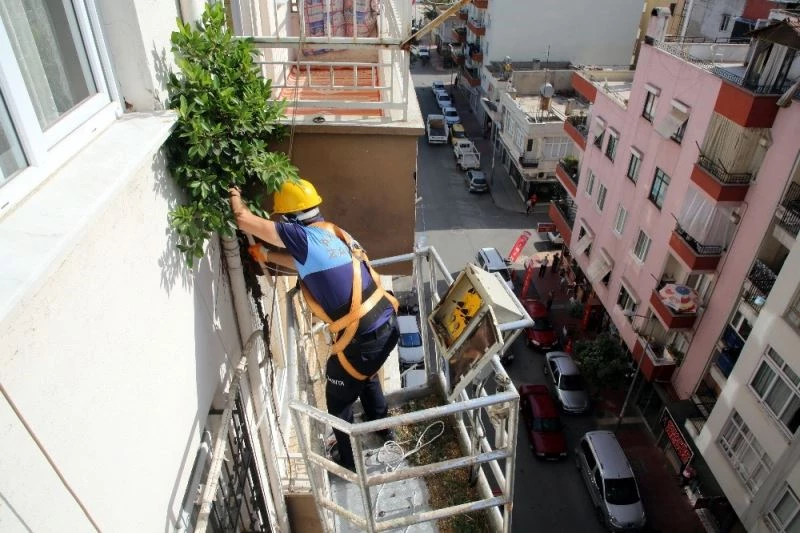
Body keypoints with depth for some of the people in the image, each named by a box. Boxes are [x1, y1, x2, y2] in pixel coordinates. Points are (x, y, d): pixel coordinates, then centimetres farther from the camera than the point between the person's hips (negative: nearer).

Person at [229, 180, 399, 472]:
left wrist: (236, 198, 8)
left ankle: (350, 462, 35)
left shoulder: (304, 237, -14)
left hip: (362, 337, -8)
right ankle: (384, 431, 55)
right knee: (366, 377, 35)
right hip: (388, 323, 8)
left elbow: (244, 220, -12)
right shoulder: (332, 232, 12)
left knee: (339, 400, 17)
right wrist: (266, 255, 31)